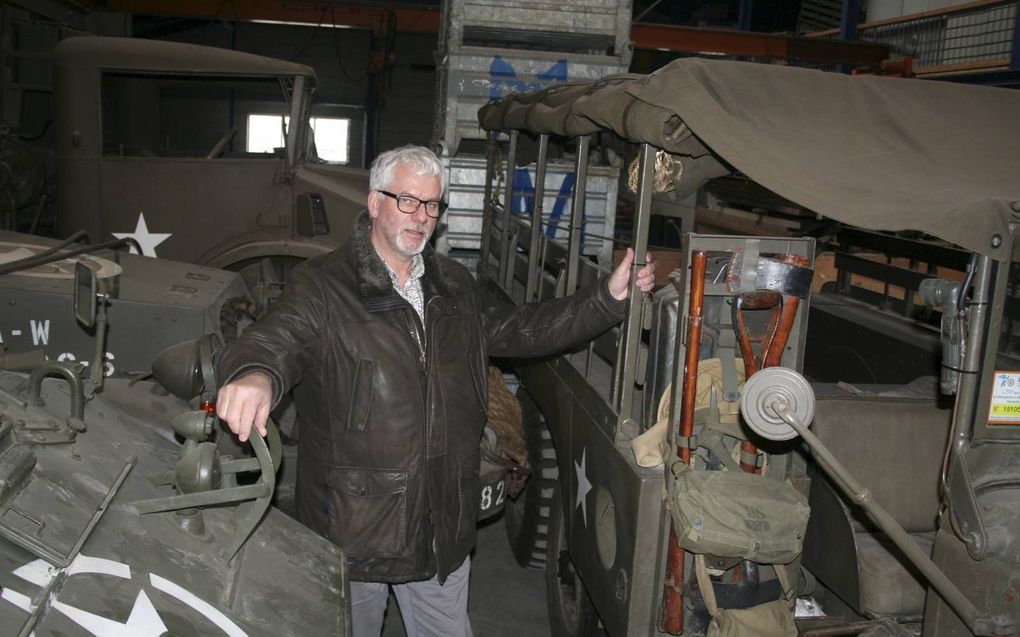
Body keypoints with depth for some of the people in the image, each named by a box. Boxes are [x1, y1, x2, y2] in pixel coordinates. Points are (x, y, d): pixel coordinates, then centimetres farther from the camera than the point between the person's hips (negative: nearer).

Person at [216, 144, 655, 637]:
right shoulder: (323, 285, -11)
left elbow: (520, 329, 18)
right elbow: (276, 339, -27)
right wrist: (256, 375, -53)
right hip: (350, 524, -5)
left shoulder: (456, 287, 10)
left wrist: (610, 296, 9)